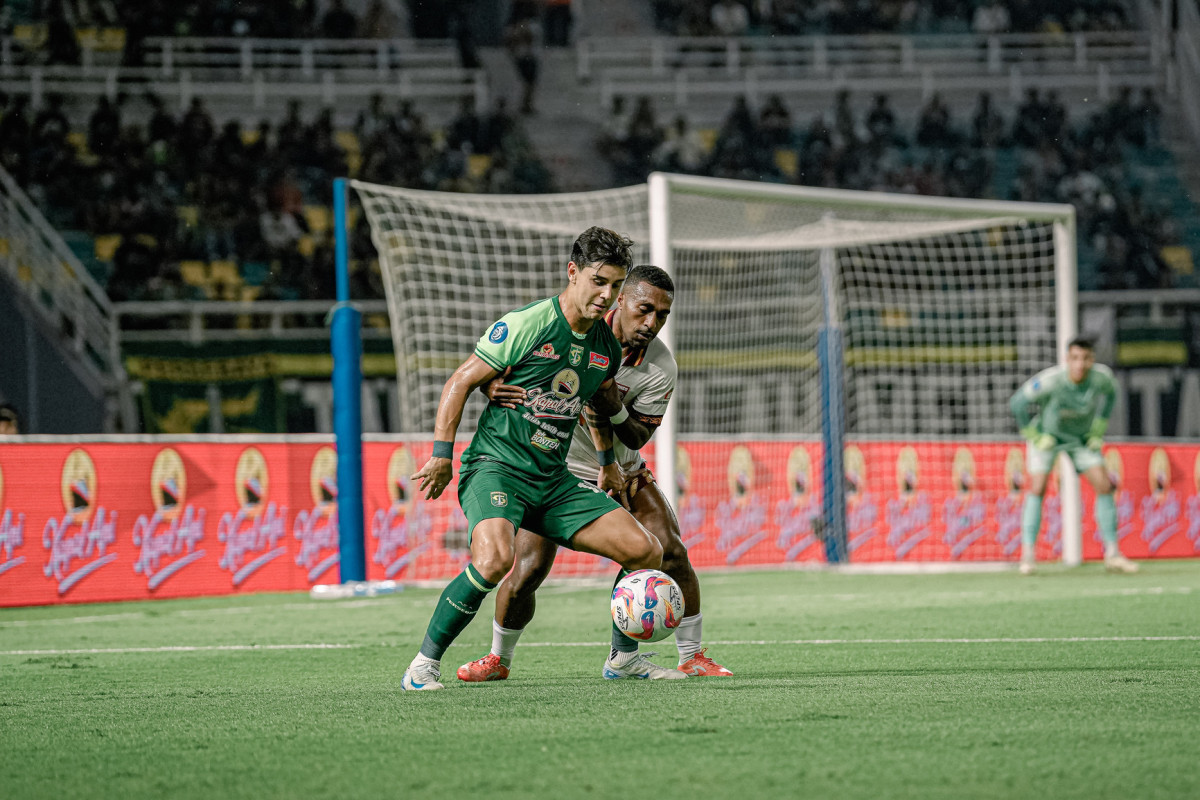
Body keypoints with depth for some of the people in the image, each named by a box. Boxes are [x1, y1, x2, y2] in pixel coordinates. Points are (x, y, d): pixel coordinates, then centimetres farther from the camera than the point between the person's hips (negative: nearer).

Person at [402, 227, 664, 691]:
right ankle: (424, 665, -19)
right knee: (494, 560, -35)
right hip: (496, 466, -7)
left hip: (553, 479, 7)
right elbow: (460, 383, -8)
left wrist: (607, 461, 32)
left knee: (647, 552, -4)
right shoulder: (526, 325, -12)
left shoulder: (606, 346, 9)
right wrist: (442, 454, -13)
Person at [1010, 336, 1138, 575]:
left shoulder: (1102, 376, -23)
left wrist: (1098, 430, 2)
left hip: (1081, 437, 3)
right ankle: (1027, 556, -13)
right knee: (1037, 488, -18)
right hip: (1047, 433, -3)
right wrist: (1034, 436, -15)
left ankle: (1112, 554, 2)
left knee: (1104, 486, -7)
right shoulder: (1050, 380, -34)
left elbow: (1110, 393, 3)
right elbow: (1018, 402, -19)